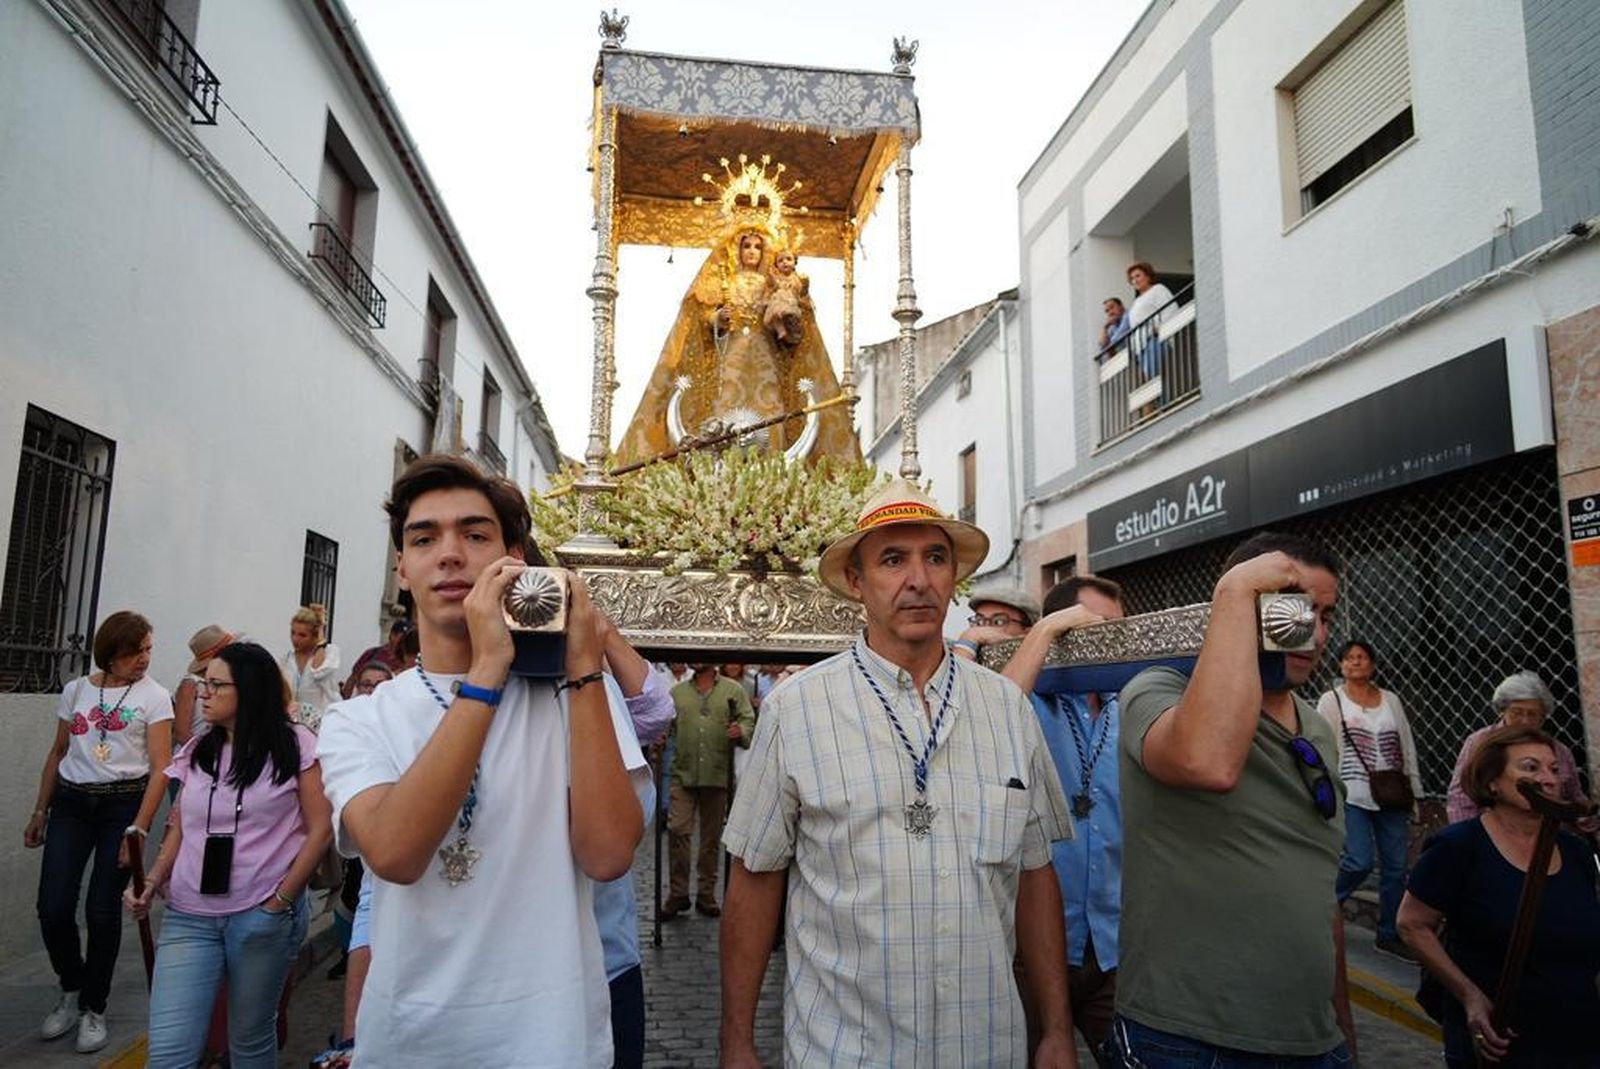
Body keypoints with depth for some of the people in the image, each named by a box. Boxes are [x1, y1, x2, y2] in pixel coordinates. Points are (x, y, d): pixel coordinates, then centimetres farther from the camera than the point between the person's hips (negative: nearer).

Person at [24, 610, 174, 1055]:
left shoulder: (154, 696, -4)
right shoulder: (76, 690, 8)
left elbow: (159, 768, -9)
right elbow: (57, 754, 18)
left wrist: (139, 829, -16)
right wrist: (39, 811, 16)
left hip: (123, 803, -3)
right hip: (71, 803, 3)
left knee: (102, 911, -1)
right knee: (53, 907, -3)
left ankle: (94, 1009, 19)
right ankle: (72, 991, 25)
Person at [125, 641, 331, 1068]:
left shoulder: (294, 745, -5)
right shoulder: (196, 751, 10)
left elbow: (319, 829, -6)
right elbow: (180, 828, 18)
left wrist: (281, 901, -8)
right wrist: (153, 881, 2)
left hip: (262, 917, -4)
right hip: (188, 917, 4)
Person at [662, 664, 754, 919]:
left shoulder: (734, 690, 7)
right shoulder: (677, 692, 13)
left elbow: (749, 721, 1)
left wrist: (741, 731, -19)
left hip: (718, 775, 0)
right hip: (683, 774, 1)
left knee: (712, 836, 8)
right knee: (677, 830, -6)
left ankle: (706, 894, 21)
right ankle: (677, 893, 8)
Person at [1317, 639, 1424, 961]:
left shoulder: (1392, 700, 12)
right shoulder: (1331, 701, 0)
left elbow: (1408, 748, 15)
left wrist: (1415, 790, 11)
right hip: (1352, 796, -4)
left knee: (1396, 867, 6)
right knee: (1359, 863, -14)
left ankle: (1389, 935, 19)